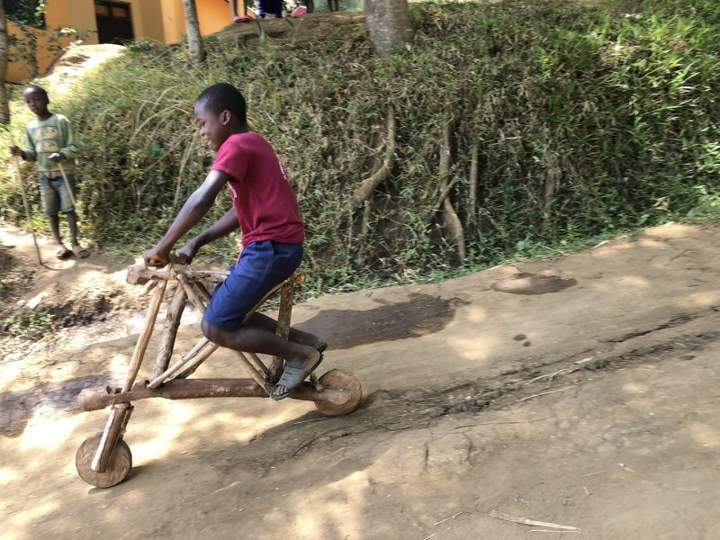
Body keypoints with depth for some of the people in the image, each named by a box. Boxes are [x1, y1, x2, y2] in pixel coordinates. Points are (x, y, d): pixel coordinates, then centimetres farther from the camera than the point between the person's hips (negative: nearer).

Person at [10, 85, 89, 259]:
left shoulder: (61, 121, -7)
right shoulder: (30, 127, 8)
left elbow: (72, 148, -9)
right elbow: (34, 153, 12)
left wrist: (61, 155, -28)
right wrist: (22, 153, -10)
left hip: (63, 173, -4)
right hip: (44, 175, 4)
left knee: (69, 209, -2)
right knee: (50, 211, 7)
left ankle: (74, 242, 9)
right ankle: (59, 244, 18)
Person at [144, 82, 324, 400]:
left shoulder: (237, 145, -11)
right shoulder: (252, 144, 21)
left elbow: (202, 200, -24)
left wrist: (162, 248, -17)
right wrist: (196, 243, 11)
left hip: (271, 247, -10)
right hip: (276, 246, 10)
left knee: (215, 328, -7)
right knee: (228, 314, 16)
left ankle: (300, 355, 3)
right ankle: (304, 341, 19)